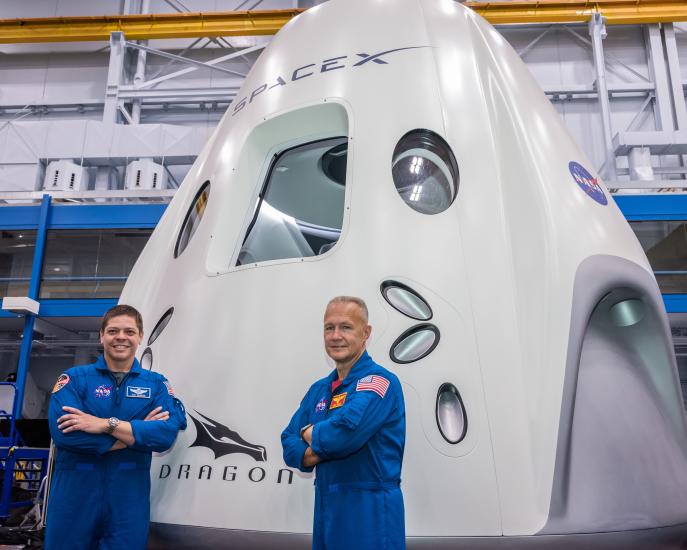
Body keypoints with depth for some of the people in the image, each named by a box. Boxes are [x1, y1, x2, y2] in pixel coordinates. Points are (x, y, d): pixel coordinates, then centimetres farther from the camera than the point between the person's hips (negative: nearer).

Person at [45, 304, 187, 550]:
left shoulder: (156, 384, 5)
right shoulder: (75, 378, 1)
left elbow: (167, 433, -11)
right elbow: (63, 432, -16)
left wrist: (107, 425, -19)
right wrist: (139, 433, -13)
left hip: (130, 498, 1)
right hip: (74, 495, -1)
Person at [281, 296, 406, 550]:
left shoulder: (379, 381, -14)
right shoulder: (319, 390, 10)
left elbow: (346, 432, -29)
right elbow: (289, 443, 8)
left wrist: (310, 434, -8)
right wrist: (317, 452, -14)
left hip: (370, 510, -7)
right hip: (325, 507, 7)